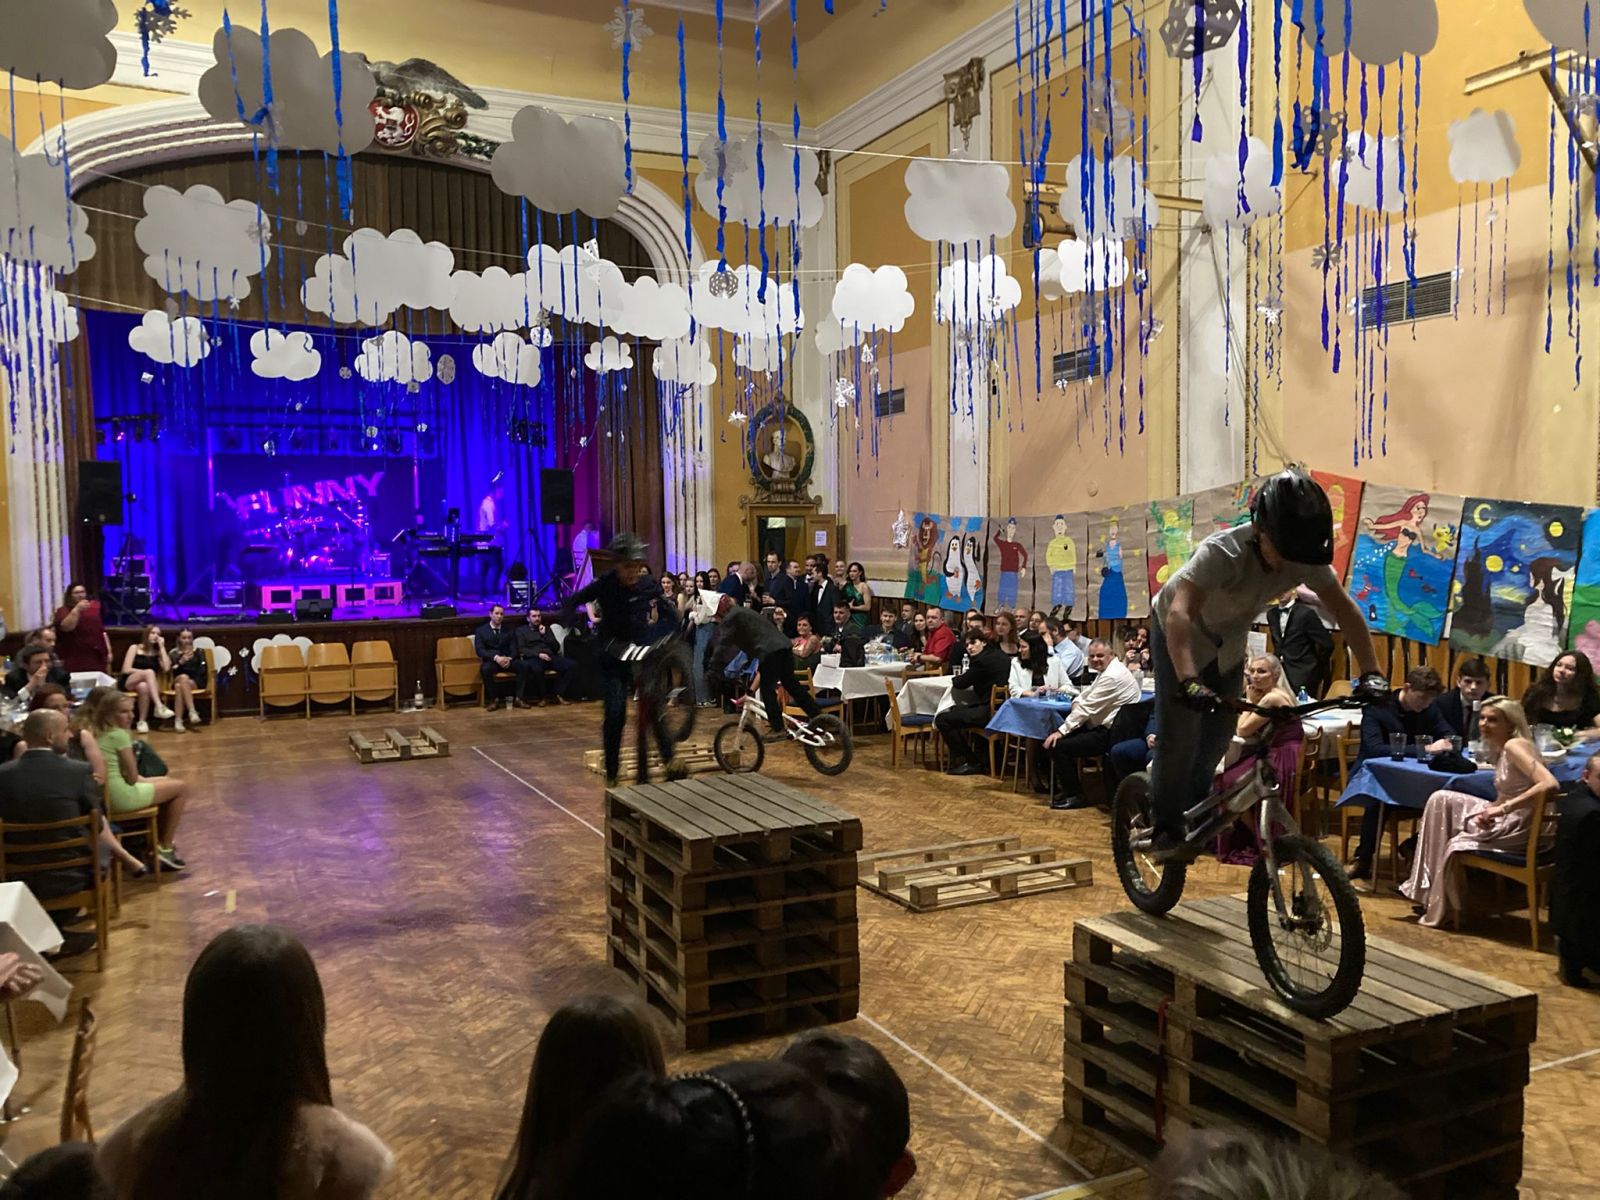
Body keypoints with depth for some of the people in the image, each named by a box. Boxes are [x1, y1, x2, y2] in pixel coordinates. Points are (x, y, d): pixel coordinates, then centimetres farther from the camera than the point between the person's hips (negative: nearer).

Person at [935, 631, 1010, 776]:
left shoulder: (982, 660, -17)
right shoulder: (1000, 655, 13)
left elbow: (961, 684, -5)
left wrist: (955, 679, 15)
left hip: (989, 713, -11)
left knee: (942, 720, -7)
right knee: (955, 710, 26)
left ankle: (971, 763, 3)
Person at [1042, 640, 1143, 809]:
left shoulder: (1112, 676, -20)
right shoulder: (1105, 671, 13)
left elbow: (1087, 707, -21)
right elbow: (1085, 696, 18)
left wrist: (1061, 731, -17)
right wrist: (1077, 702, -6)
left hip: (1110, 735, -10)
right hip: (1103, 727, 10)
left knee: (1058, 745, -14)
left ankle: (1075, 796, 0)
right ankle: (1068, 787, 17)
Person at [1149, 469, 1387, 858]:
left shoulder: (1304, 559, -22)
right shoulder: (1222, 552, -39)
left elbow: (1345, 609, -16)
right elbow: (1179, 613, -50)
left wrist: (1371, 673, -27)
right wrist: (1188, 681, -62)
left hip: (1228, 640, 5)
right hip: (1181, 634, -5)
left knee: (1219, 736, 7)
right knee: (1180, 735, -12)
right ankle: (1166, 831, 3)